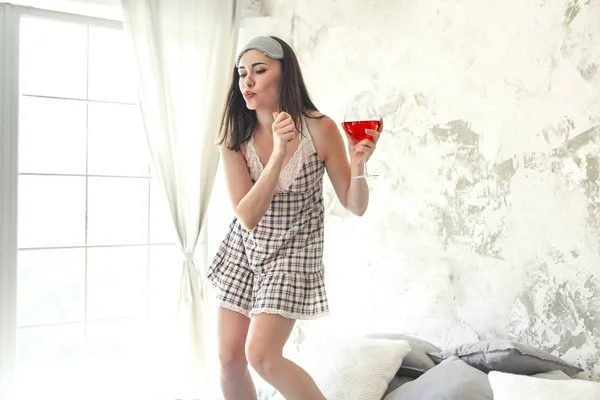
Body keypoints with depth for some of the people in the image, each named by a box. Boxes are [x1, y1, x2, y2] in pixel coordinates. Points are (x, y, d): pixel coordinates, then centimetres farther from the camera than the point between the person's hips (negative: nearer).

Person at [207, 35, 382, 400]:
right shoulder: (235, 136, -12)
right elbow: (248, 216, -21)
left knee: (261, 355, -15)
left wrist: (358, 165, -31)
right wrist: (278, 153, -31)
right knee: (230, 358, 7)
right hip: (243, 249, 4)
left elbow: (356, 206, -11)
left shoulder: (320, 129, -18)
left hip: (294, 251, -3)